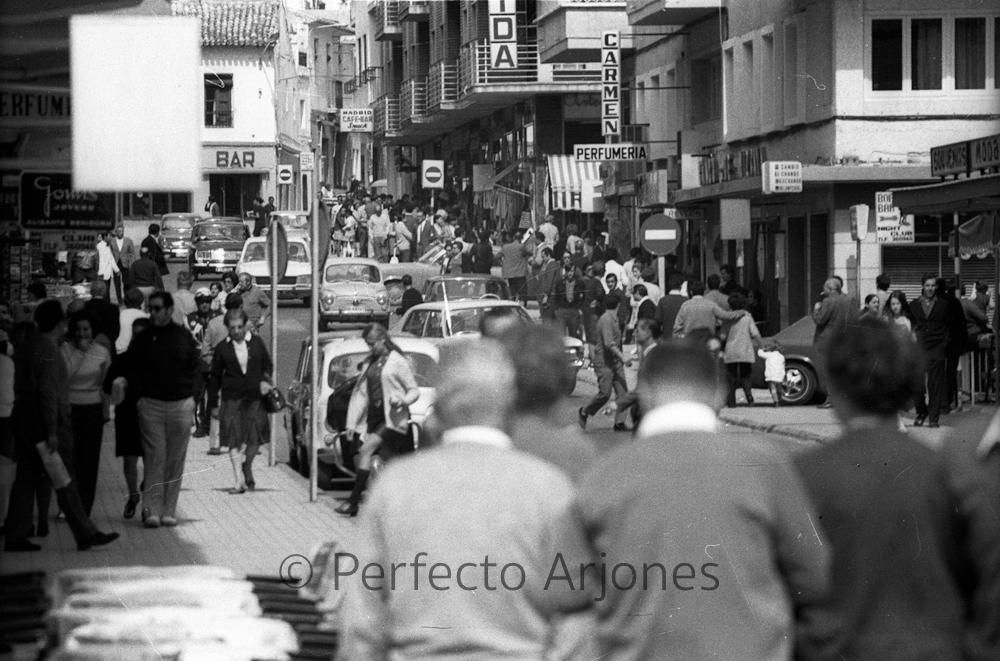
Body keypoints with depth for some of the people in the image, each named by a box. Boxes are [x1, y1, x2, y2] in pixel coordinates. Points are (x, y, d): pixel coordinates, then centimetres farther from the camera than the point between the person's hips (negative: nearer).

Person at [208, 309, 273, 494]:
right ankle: (239, 480, -7)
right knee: (234, 440, -6)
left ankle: (247, 470, 28)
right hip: (231, 400, -1)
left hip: (255, 398, 1)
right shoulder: (222, 348, 2)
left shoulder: (257, 343, 5)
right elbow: (214, 377, 7)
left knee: (254, 439, 2)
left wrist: (265, 380, -6)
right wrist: (213, 404, 6)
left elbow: (268, 365, 16)